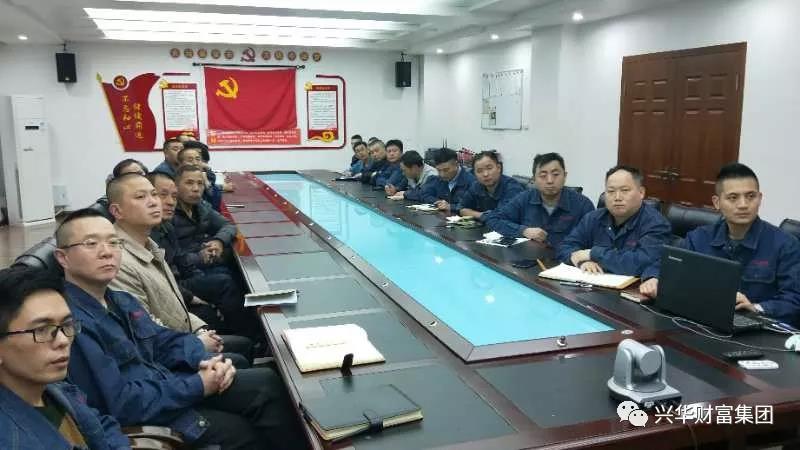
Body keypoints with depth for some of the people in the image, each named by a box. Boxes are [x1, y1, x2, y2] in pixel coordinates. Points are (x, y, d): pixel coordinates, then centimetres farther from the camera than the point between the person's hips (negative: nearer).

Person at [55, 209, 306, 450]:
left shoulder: (122, 301, 9)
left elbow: (166, 340, 13)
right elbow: (118, 404, -25)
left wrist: (206, 361, -8)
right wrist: (197, 386, -18)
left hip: (167, 386, 8)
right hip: (140, 421, -8)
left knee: (266, 383, 0)